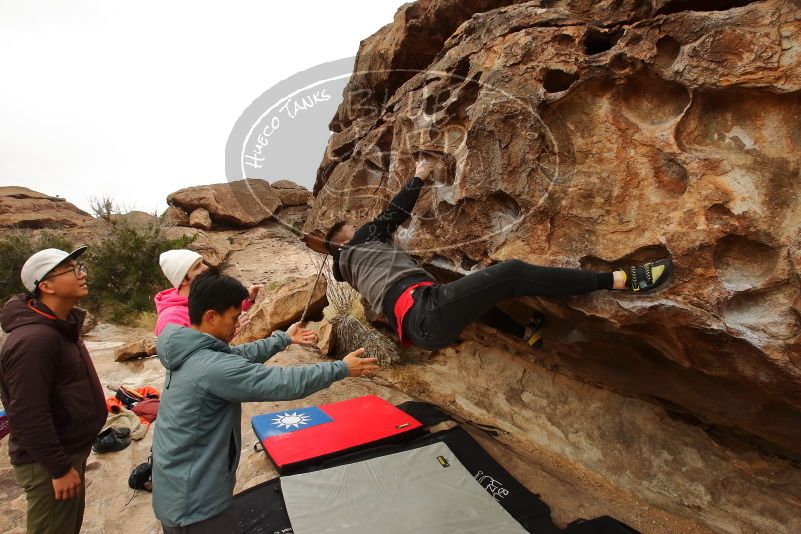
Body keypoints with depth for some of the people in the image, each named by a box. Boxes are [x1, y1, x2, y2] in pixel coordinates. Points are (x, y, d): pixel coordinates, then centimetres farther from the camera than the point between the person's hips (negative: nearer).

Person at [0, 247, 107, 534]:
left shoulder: (62, 324, 5)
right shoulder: (33, 339, -27)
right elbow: (27, 416, -27)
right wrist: (59, 468, -20)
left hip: (71, 450, 9)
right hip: (47, 463, -9)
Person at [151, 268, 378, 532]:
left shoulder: (188, 352, -3)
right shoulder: (212, 367, -31)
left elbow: (238, 355, 11)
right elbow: (286, 382, -29)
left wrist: (283, 338, 19)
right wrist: (342, 368, -18)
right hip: (194, 503, -9)